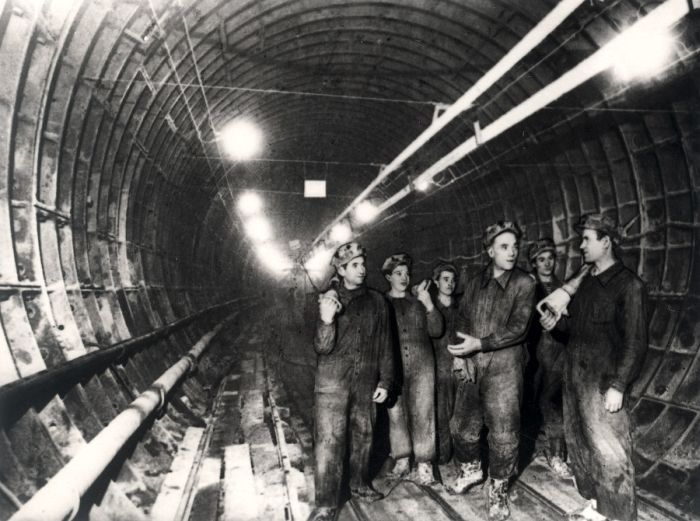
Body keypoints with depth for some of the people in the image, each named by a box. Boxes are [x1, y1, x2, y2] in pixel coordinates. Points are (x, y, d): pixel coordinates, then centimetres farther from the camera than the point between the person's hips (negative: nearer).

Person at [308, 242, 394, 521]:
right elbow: (322, 347, -10)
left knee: (363, 435, 16)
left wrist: (385, 381, 6)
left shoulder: (376, 300, 1)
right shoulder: (328, 299, -4)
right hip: (333, 382, -2)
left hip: (366, 382, 3)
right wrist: (326, 321, -29)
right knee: (328, 441, -2)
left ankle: (360, 484, 38)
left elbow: (385, 343, 7)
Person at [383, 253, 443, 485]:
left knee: (422, 414, 0)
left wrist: (429, 304, -10)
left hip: (421, 366, 1)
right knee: (396, 414, 6)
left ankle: (424, 465, 10)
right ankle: (401, 460, 22)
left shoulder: (418, 301, 10)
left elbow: (436, 331, 4)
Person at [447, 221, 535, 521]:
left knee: (503, 432, 2)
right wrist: (459, 355, -4)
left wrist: (480, 344, -18)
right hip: (471, 367, 4)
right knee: (462, 426, 14)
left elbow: (518, 328, -12)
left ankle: (498, 491, 25)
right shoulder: (475, 284, 7)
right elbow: (462, 322, 11)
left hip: (504, 368, -4)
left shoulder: (524, 283, -5)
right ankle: (470, 470, 42)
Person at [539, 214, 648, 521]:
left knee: (610, 454, -1)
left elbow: (635, 342, -13)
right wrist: (557, 322, 1)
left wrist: (618, 386, -18)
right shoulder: (587, 282, 12)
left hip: (603, 383, -8)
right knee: (580, 446, 16)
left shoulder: (629, 285, -11)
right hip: (575, 379, 8)